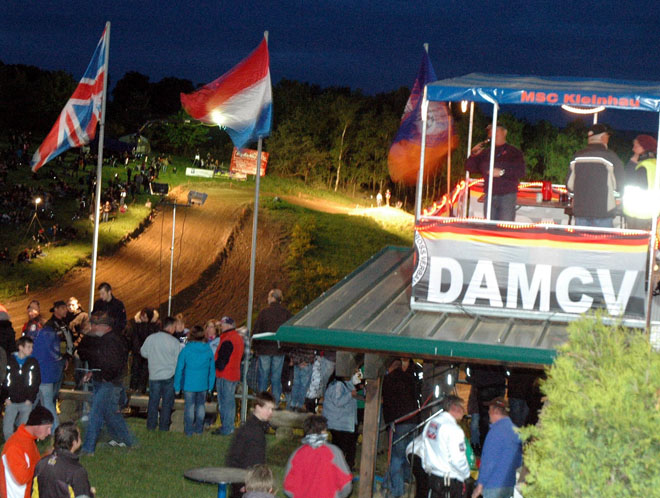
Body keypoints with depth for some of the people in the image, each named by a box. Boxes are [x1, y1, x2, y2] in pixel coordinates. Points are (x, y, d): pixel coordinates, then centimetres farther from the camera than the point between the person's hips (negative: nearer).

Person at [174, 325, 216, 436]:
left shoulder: (186, 350, -12)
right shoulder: (208, 350, -4)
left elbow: (179, 369, -8)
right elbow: (212, 369, 3)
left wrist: (177, 386, -1)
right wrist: (211, 385, 12)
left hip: (189, 384, -2)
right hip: (203, 384, 2)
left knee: (189, 406, 6)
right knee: (201, 405, 15)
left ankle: (188, 430, 11)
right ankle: (199, 428, 22)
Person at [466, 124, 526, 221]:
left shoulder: (514, 152, 4)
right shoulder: (485, 153, 15)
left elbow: (521, 172, -6)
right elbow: (470, 168, 14)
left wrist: (502, 172, -16)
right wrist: (473, 154, -4)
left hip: (507, 196, -4)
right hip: (489, 196, 4)